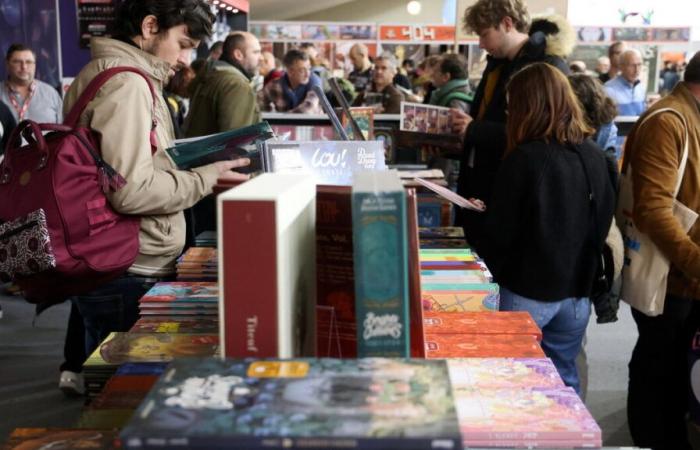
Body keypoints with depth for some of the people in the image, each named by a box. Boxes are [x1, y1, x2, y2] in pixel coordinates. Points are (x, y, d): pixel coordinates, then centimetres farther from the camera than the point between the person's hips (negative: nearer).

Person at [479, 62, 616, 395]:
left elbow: (500, 233, -13)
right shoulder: (595, 157, 0)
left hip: (527, 291, -5)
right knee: (564, 380, 19)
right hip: (577, 291, 5)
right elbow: (603, 225, 10)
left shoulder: (527, 158, -18)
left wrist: (488, 271, 4)